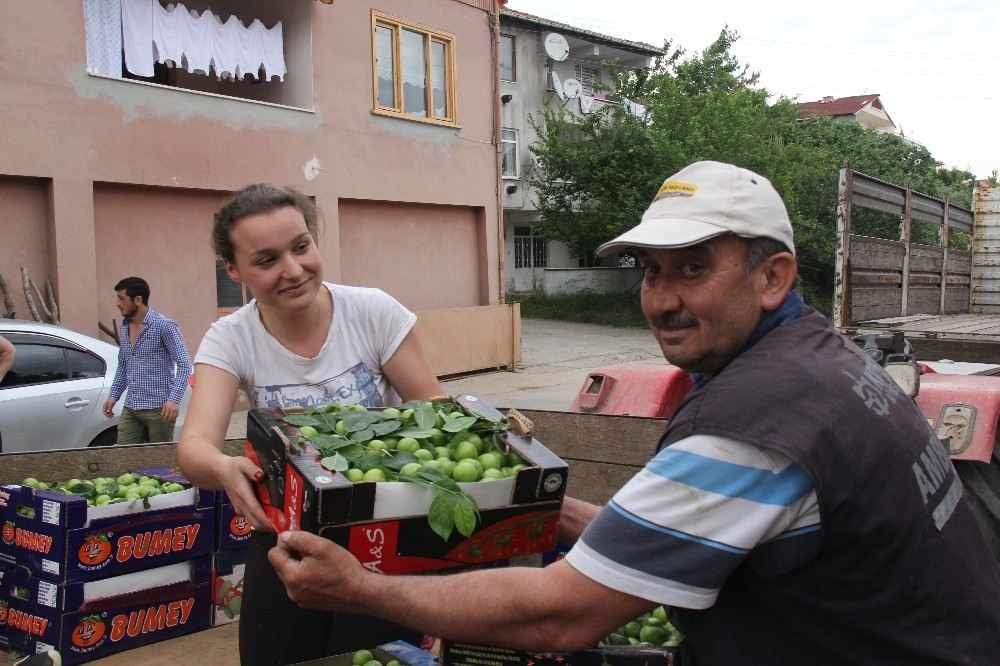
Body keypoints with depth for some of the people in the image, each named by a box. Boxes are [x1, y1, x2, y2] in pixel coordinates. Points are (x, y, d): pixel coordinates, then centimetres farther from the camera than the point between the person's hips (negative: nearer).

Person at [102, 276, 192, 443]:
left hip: (158, 408, -6)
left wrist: (174, 399, -22)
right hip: (130, 409, 7)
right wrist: (114, 395, 14)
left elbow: (184, 363, -12)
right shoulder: (124, 328, 13)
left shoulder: (163, 326, -9)